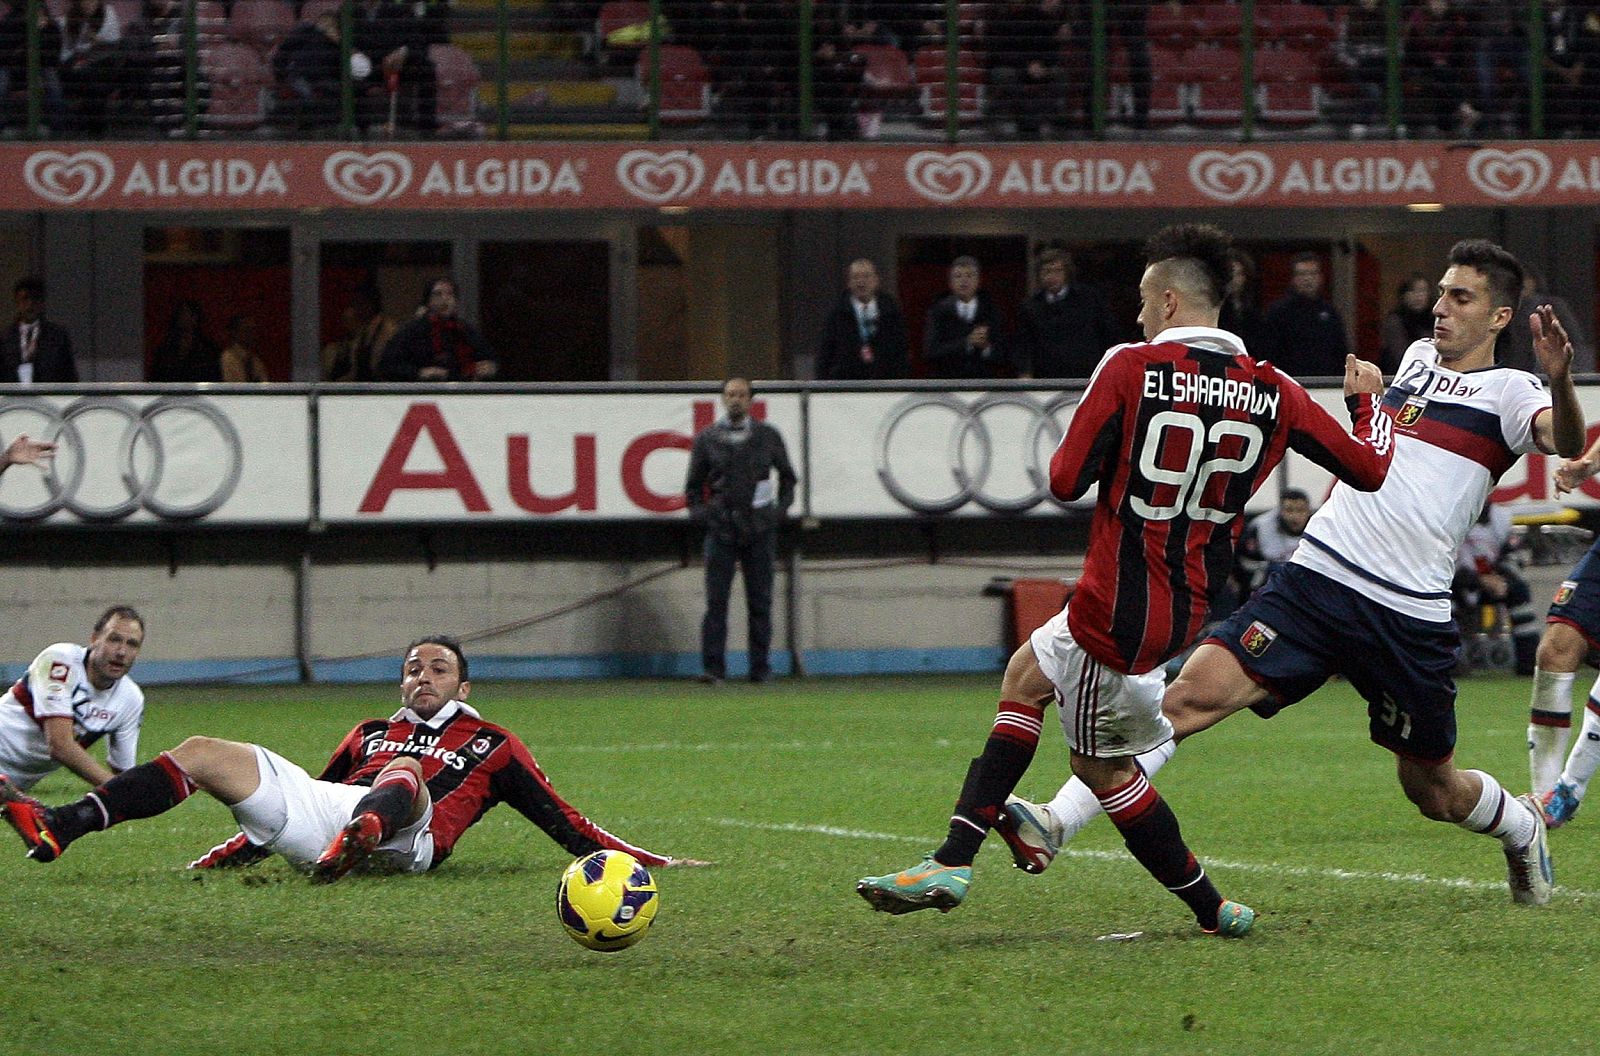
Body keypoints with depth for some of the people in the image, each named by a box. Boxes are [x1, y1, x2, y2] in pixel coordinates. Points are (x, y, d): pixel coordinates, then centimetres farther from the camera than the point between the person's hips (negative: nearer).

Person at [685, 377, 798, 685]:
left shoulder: (768, 436, 8)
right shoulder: (707, 438, 7)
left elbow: (787, 476, 19)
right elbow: (694, 484, 14)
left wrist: (781, 509, 7)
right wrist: (699, 513, 1)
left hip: (760, 529, 1)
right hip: (721, 529, -1)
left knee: (760, 601, 2)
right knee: (716, 601, -8)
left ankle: (760, 667, 7)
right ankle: (713, 667, -9)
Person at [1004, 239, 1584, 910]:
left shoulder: (1507, 391, 0)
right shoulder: (1417, 359, 18)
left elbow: (1567, 442, -23)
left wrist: (1560, 381, -39)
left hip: (1411, 615, -4)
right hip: (1316, 576, 4)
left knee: (1434, 791, 10)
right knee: (1195, 692, -16)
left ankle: (1523, 825, 45)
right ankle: (1052, 825, -25)